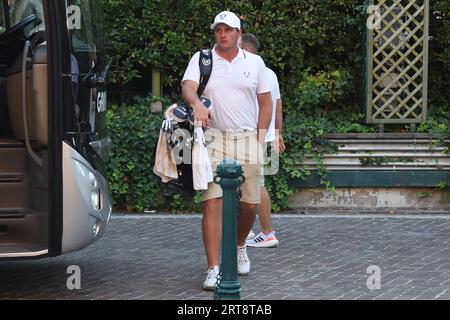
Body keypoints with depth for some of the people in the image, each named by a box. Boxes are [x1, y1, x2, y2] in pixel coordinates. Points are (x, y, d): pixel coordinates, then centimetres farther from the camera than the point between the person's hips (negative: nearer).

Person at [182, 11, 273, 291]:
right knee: (213, 203, -11)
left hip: (247, 139, 2)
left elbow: (265, 103, 14)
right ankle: (213, 270, -11)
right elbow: (188, 87, -13)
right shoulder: (201, 59, 5)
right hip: (213, 139, -2)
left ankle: (240, 246, 37)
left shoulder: (255, 62, 10)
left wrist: (260, 140, 5)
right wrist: (196, 103, -36)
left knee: (251, 203, 6)